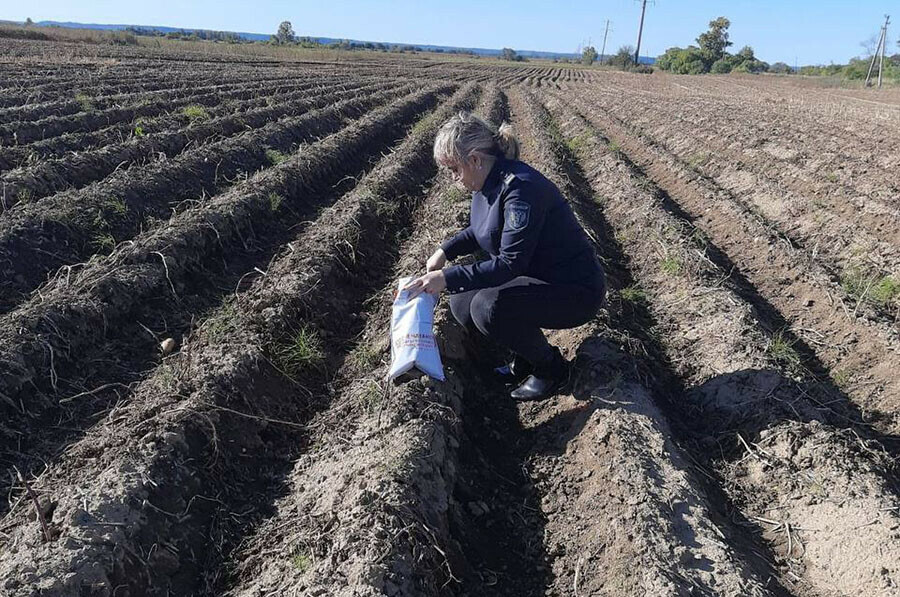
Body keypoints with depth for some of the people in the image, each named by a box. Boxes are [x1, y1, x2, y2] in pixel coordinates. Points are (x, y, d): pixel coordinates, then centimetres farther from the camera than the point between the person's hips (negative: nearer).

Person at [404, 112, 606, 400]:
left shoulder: (520, 187, -28)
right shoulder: (488, 183, 2)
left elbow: (510, 264, -31)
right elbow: (480, 230, 22)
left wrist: (447, 277, -30)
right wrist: (445, 251, 7)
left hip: (576, 292, -9)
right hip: (535, 278, 9)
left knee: (488, 307, -29)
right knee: (461, 302, 0)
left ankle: (550, 367, -3)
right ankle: (524, 358, 16)